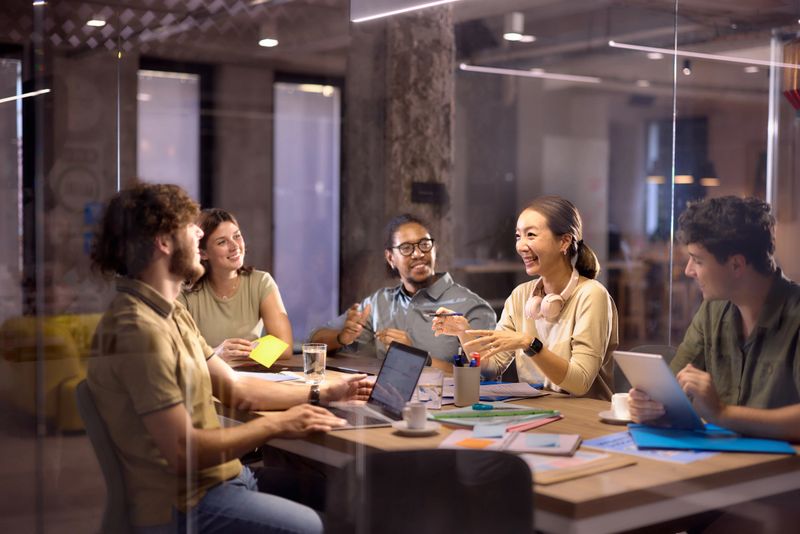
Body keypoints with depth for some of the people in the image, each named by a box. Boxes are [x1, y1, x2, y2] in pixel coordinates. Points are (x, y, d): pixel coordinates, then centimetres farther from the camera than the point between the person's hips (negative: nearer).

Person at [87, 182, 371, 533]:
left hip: (218, 475, 10)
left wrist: (323, 393, 6)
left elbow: (234, 389, 12)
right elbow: (183, 450, -25)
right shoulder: (138, 329, -23)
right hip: (184, 506, -10)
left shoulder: (172, 313, 10)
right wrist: (276, 425, -16)